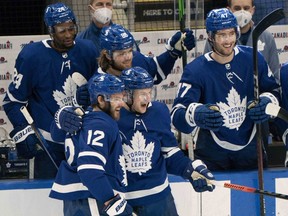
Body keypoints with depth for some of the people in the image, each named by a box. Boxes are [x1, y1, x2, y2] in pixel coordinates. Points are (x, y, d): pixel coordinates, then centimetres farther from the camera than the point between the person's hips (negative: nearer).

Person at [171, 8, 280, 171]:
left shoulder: (253, 59, -7)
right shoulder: (196, 70, -17)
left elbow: (273, 90, 7)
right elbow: (178, 114, -25)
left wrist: (267, 102, -15)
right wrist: (195, 114, -47)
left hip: (250, 148, 3)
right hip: (212, 153, -3)